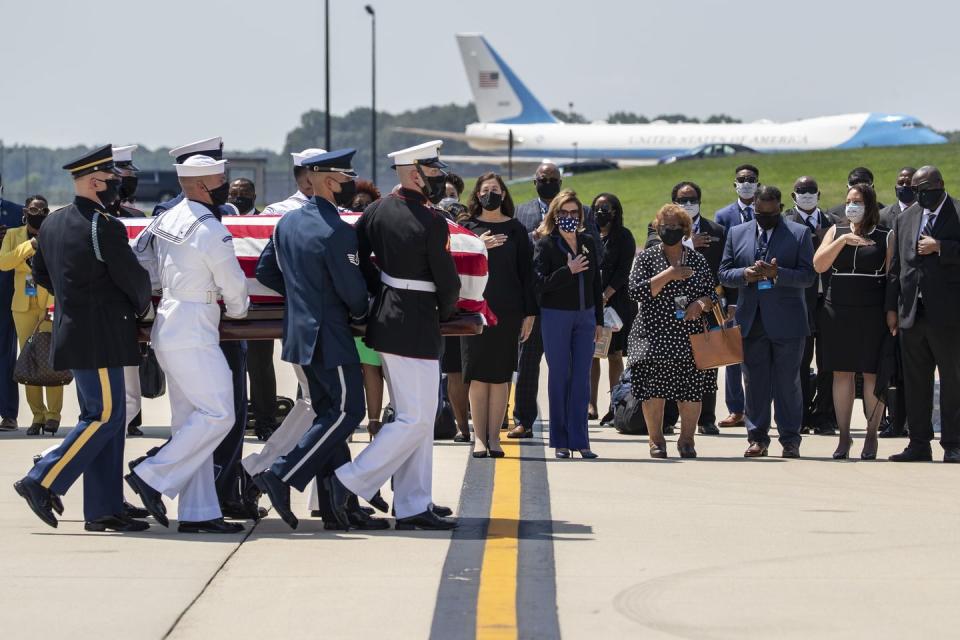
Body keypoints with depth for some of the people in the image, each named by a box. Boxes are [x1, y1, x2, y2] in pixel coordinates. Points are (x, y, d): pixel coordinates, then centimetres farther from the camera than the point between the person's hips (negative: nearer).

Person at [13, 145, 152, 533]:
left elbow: (41, 274, 21)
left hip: (72, 328, 9)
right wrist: (141, 308, 10)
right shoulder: (105, 228, -16)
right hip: (100, 338, -9)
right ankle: (42, 482, -8)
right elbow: (135, 279, -10)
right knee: (105, 417, -5)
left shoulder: (52, 224, 10)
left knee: (104, 418, 11)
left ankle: (102, 510, 10)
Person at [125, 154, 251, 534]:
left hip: (168, 328, 9)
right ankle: (153, 476, -8)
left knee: (190, 419, 8)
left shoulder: (165, 220, 10)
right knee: (218, 414, -7)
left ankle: (197, 513, 7)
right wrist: (237, 311, 14)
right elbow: (233, 284, -6)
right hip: (193, 335, -9)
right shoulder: (210, 230, -15)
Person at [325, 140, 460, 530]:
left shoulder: (376, 212, 4)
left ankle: (413, 505, 15)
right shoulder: (432, 224, -17)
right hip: (416, 330, -9)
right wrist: (444, 313, 10)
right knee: (415, 420, -3)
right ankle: (348, 481, -7)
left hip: (385, 320, 9)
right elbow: (447, 282, -10)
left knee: (410, 416, 14)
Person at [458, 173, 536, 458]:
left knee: (500, 374, 1)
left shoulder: (515, 230, 8)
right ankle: (479, 437, 1)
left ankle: (494, 436, 5)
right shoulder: (466, 226, 7)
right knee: (477, 373, -2)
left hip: (507, 311, 0)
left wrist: (529, 313, 3)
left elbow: (526, 272, 7)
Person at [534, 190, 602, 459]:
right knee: (559, 376, 2)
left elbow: (596, 283, 13)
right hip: (555, 315, -4)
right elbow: (539, 283, -12)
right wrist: (568, 271, -19)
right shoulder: (546, 243, -4)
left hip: (585, 316, 4)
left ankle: (579, 439, 4)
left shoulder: (588, 242, 9)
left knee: (582, 378, 1)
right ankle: (560, 440, 7)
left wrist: (599, 319, 11)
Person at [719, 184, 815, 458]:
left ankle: (790, 440, 6)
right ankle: (758, 438, 10)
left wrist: (777, 273, -20)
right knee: (755, 382, 4)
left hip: (787, 321, -3)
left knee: (788, 382, 1)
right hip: (751, 320, 3)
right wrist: (746, 275, -12)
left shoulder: (799, 233, 2)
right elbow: (724, 273, 9)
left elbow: (808, 276, -5)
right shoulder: (737, 234, 11)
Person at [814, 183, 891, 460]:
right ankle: (844, 437, 8)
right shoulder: (836, 232, 10)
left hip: (872, 314, -2)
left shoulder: (886, 237, 4)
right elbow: (818, 265, -3)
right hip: (838, 312, 2)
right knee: (842, 373, 3)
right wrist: (843, 240, -14)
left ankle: (872, 437, 8)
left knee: (872, 375, 0)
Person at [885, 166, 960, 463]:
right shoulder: (905, 218, 13)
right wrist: (891, 307, 10)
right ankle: (919, 444, 13)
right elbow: (896, 267, 14)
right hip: (912, 313, 5)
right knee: (915, 382, 8)